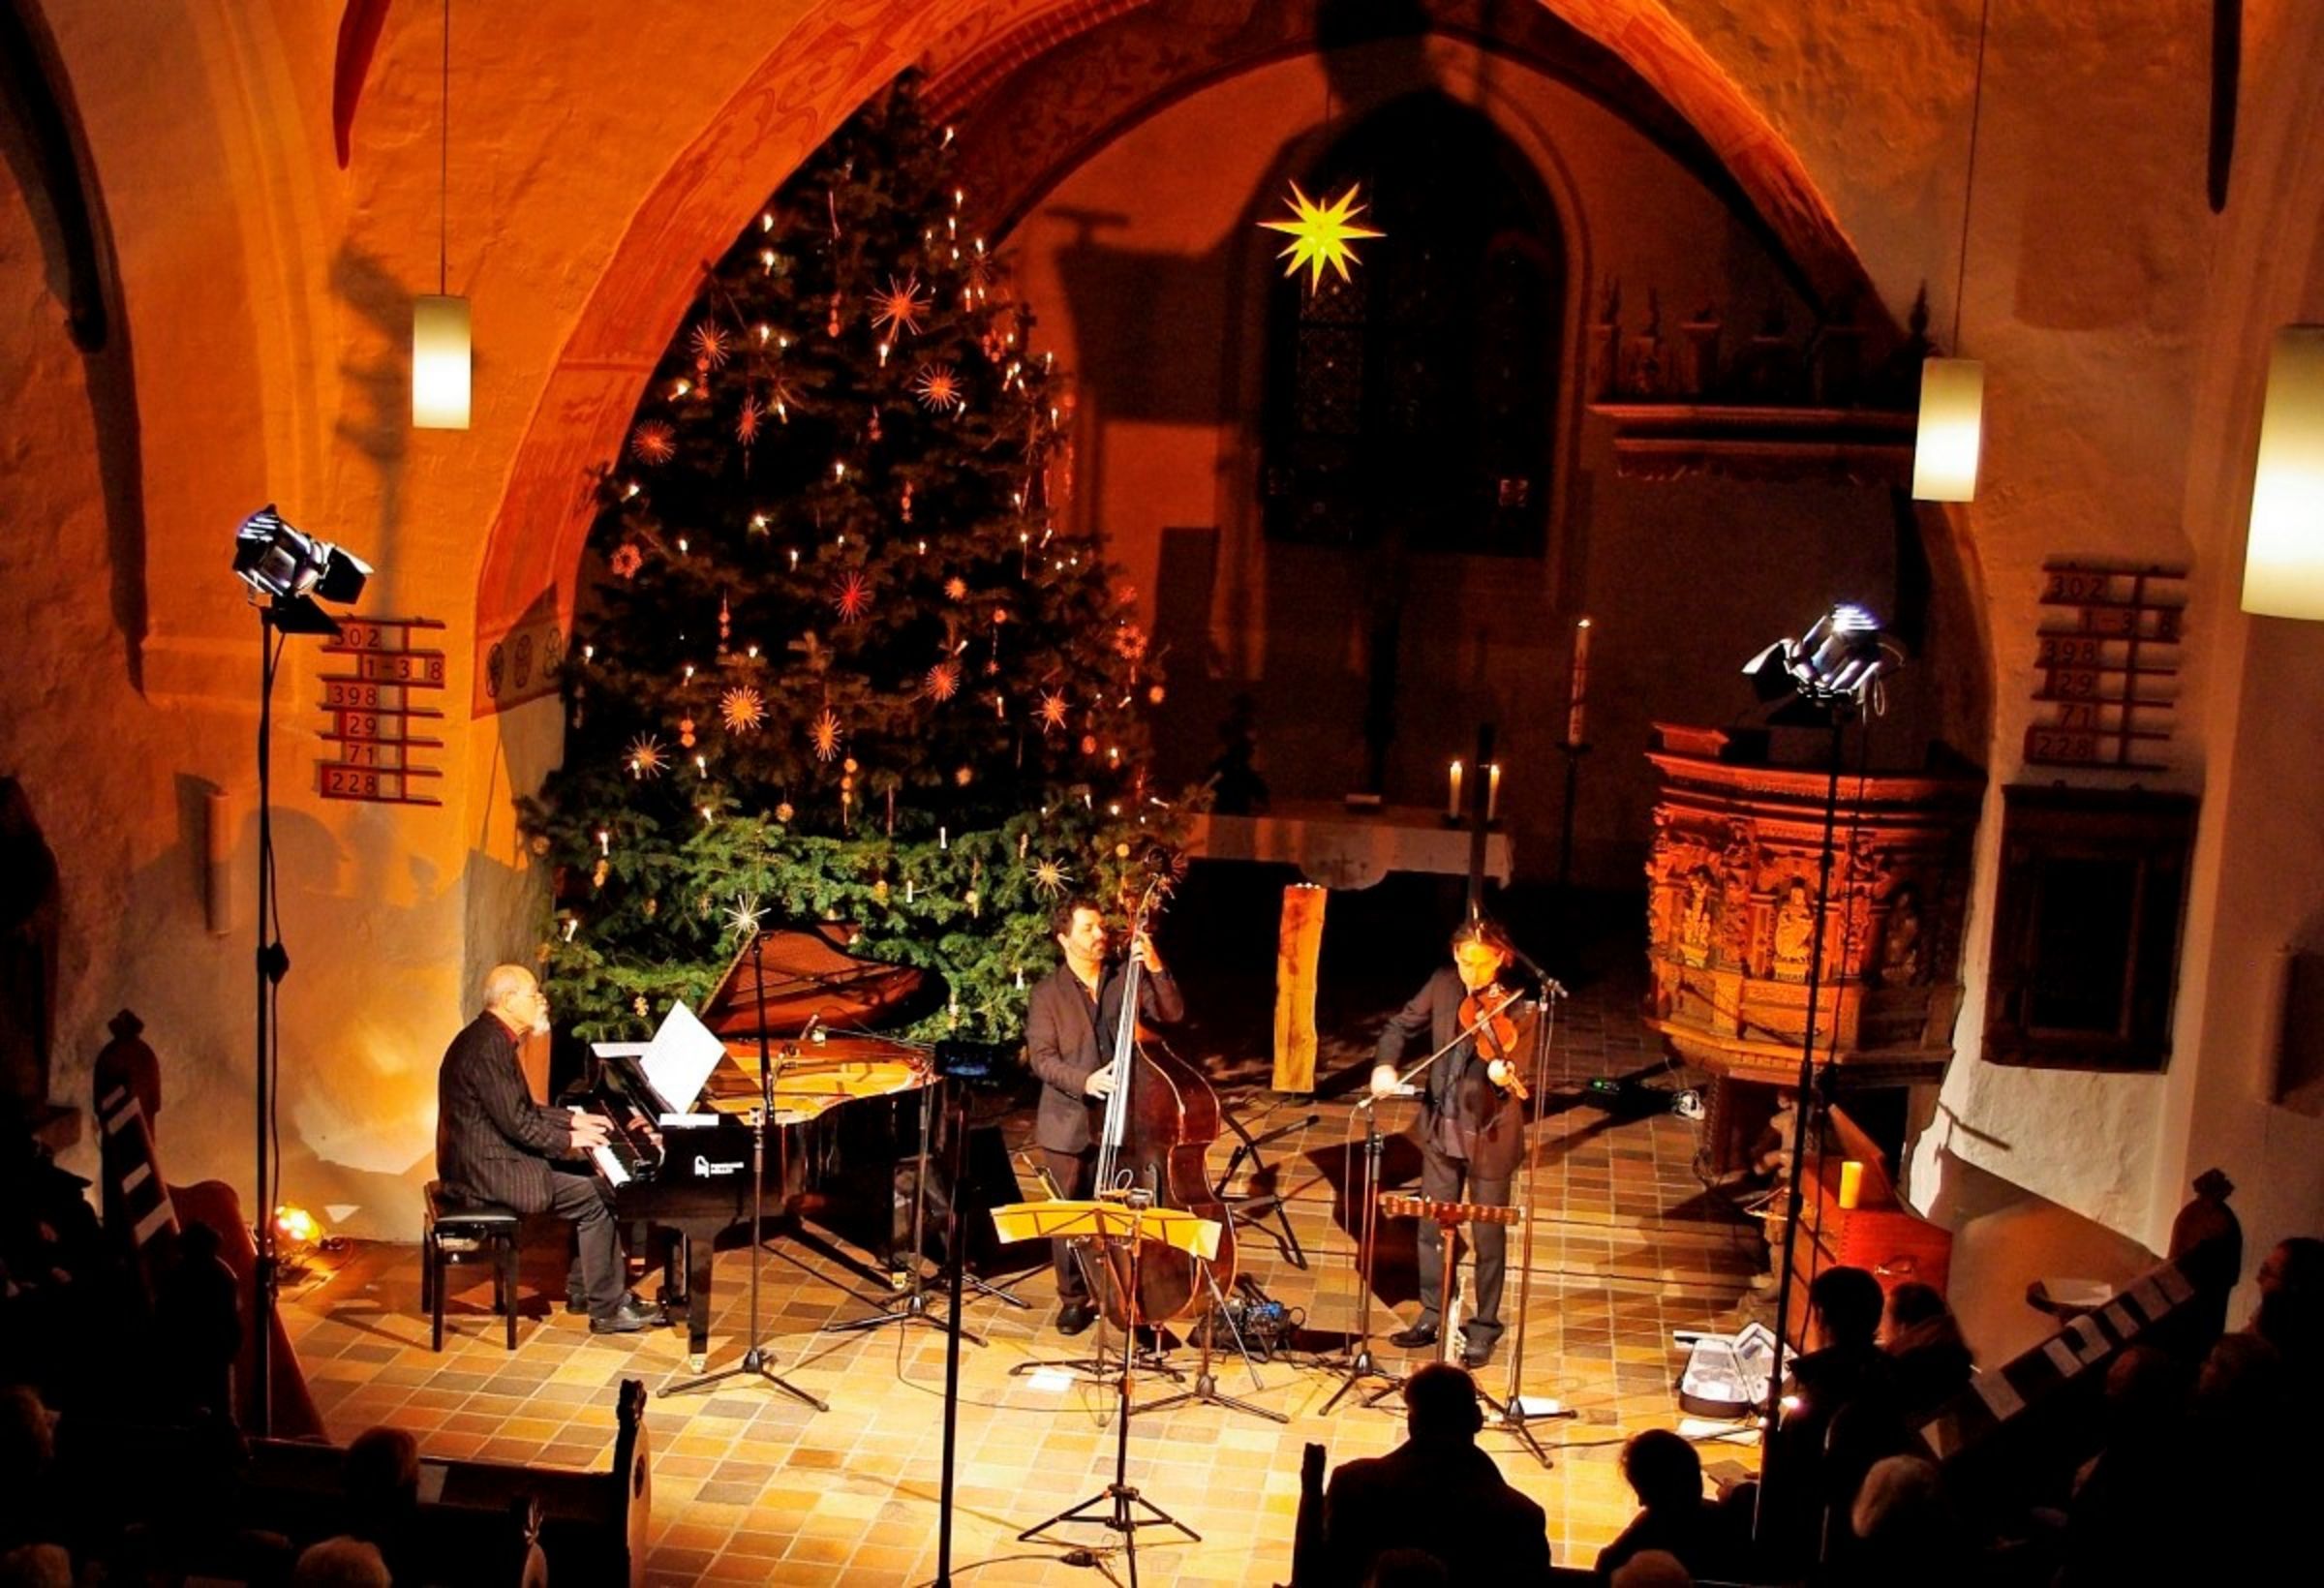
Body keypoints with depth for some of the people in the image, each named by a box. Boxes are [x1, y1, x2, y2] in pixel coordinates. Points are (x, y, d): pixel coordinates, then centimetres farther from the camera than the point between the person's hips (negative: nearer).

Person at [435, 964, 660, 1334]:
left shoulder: (492, 1038, 12)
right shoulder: (487, 1047, -21)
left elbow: (521, 1109, 19)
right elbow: (515, 1122, -23)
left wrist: (572, 1119, 12)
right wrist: (568, 1139, -11)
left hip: (489, 1155, 11)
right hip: (485, 1168, -11)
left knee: (591, 1183, 9)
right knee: (591, 1197, -11)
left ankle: (611, 1294, 9)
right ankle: (607, 1310, -3)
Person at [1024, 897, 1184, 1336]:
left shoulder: (1127, 977, 4)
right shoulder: (1046, 993, -2)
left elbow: (1173, 1013, -7)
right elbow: (1042, 1058, -9)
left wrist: (1155, 967, -19)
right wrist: (1084, 1081, -24)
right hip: (1069, 1123, -1)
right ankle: (1074, 1299, 21)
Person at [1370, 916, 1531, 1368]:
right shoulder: (1444, 985, -4)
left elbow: (1510, 1064, -29)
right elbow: (1402, 1025, 6)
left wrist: (1504, 1074, -52)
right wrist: (1385, 1064, -12)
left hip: (1490, 1133, -5)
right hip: (1441, 1126, 5)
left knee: (1488, 1234, 8)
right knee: (1433, 1225, 16)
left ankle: (1484, 1327, 24)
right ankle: (1433, 1315, 33)